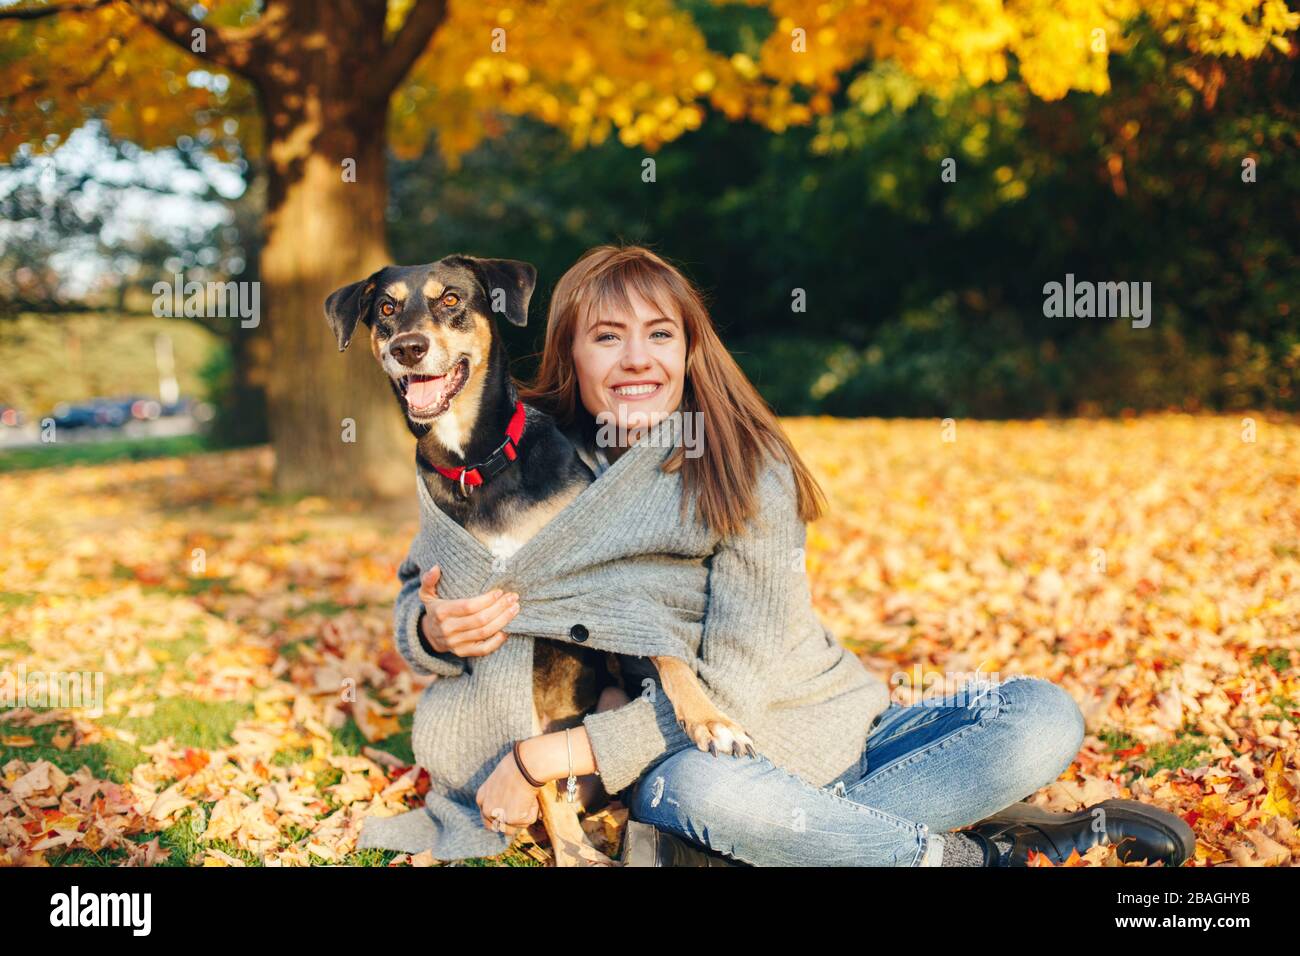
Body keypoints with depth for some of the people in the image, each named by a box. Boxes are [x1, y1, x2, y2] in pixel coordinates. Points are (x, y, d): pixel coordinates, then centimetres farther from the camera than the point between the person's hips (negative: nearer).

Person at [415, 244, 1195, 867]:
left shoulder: (748, 470, -15)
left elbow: (730, 693, -21)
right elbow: (423, 590, 3)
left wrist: (543, 758, -25)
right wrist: (441, 628, -23)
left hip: (842, 733, 0)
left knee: (1045, 719, -18)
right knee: (697, 788, -38)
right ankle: (977, 849, -18)